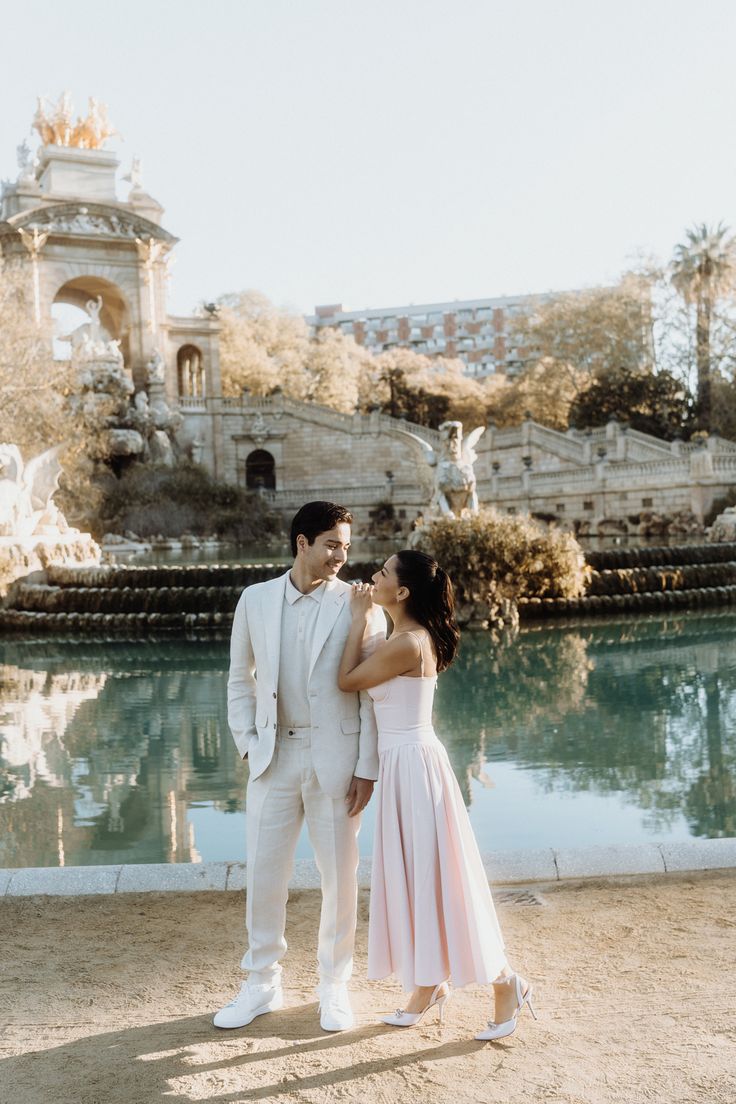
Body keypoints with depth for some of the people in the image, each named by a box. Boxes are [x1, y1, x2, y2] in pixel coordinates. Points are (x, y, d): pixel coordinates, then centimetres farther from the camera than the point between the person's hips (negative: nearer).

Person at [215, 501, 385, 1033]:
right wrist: (247, 743, 4)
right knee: (263, 873, 9)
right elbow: (240, 677, 12)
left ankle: (334, 985, 29)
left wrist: (367, 768, -7)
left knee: (340, 875, 9)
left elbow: (373, 692, -4)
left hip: (336, 756, -2)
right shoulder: (256, 599, 3)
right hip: (275, 755, 2)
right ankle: (262, 983, 28)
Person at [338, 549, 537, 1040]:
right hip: (403, 765, 10)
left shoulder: (408, 643, -21)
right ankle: (429, 985, 30)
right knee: (416, 876, 16)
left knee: (434, 877, -1)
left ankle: (505, 983, 13)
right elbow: (364, 676, 15)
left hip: (414, 765, -10)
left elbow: (347, 680, -12)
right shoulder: (411, 638, 9)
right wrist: (364, 619, 12)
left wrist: (360, 618, -6)